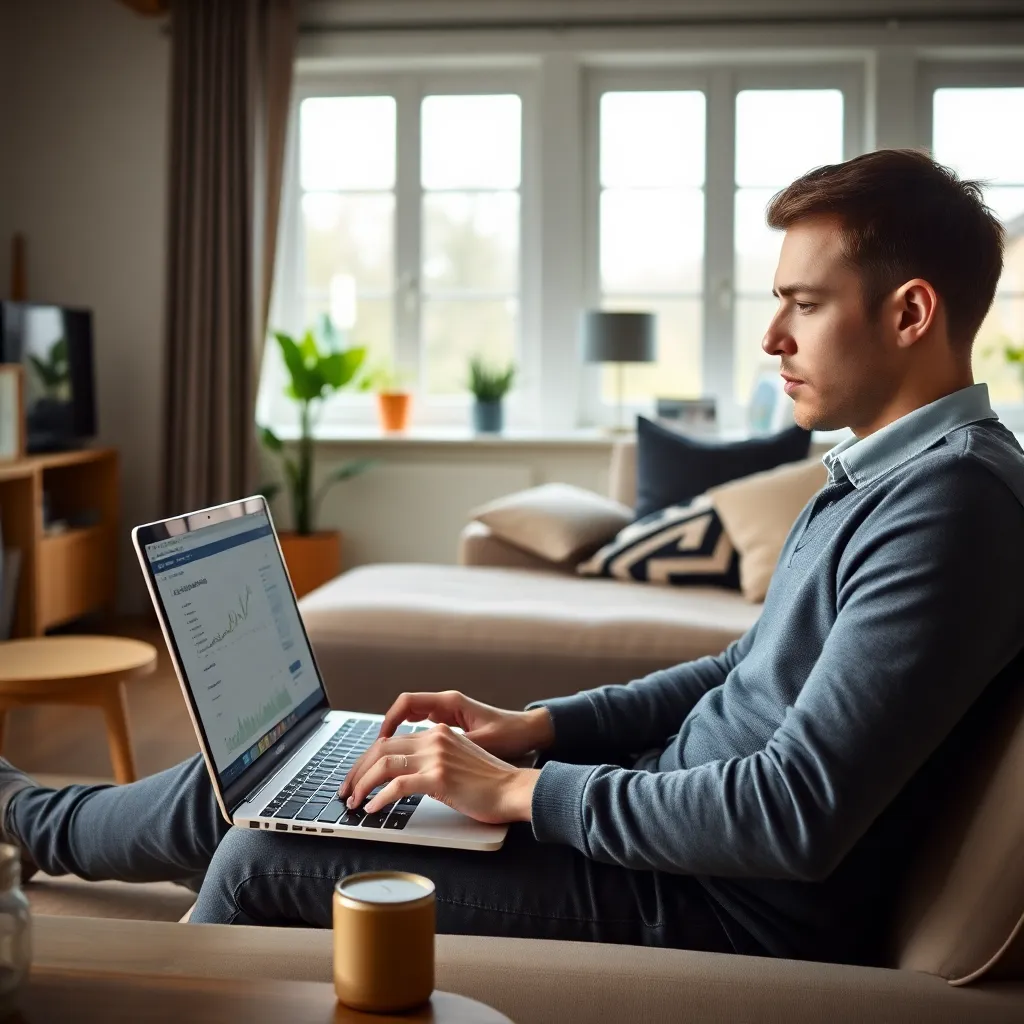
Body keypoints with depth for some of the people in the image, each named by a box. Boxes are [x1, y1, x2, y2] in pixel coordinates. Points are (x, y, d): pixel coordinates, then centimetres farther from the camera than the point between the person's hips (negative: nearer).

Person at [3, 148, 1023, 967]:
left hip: (734, 908, -9)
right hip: (667, 815, 9)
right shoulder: (872, 475, 10)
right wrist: (533, 726, 5)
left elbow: (797, 818, -29)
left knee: (261, 859, -8)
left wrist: (520, 790, -19)